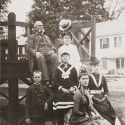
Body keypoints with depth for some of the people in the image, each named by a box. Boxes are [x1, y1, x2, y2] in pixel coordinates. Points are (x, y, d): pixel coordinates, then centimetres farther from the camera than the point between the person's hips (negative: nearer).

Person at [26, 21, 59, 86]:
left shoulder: (46, 37, 34)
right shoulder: (31, 37, 20)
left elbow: (52, 46, 25)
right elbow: (29, 49, 6)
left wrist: (52, 50, -2)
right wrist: (36, 53, -17)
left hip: (49, 54, 3)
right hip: (39, 55, -3)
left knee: (55, 56, -32)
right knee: (41, 58, -39)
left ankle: (54, 78, -35)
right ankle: (46, 80, -41)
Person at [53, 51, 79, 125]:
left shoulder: (73, 69, 11)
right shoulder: (58, 69, 9)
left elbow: (76, 81, 12)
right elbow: (55, 82, 7)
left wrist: (74, 88, -6)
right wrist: (61, 88, -7)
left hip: (71, 93, 0)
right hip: (60, 94, 0)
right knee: (59, 113, -3)